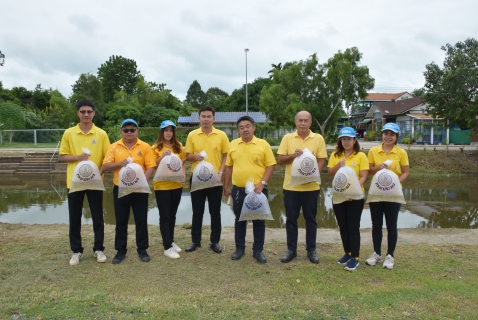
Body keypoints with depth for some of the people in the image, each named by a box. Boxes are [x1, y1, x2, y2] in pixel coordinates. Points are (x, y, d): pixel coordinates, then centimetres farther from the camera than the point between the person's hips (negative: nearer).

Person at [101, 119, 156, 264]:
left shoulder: (145, 147, 0)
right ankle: (121, 251, 21)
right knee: (121, 221, 9)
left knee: (141, 220, 6)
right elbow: (105, 166, 0)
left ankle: (142, 250, 19)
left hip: (139, 190, -1)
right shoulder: (114, 147, 4)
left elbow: (150, 166, -4)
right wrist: (119, 163, -18)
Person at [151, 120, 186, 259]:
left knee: (172, 215, 15)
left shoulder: (179, 146, 7)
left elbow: (182, 163, 12)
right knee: (164, 216, -1)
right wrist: (162, 156, -21)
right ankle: (167, 247, 4)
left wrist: (183, 174, -6)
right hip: (162, 186, -4)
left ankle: (171, 241, 29)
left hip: (176, 185, 4)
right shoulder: (156, 147, -3)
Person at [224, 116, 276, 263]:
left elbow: (271, 165, -4)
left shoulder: (263, 144, -4)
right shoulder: (233, 144, 5)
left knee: (259, 220, 7)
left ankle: (258, 250, 20)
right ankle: (239, 248, 26)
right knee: (239, 219, 12)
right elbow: (229, 166, 11)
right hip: (238, 189, 2)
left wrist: (262, 183, -14)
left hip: (258, 189, -2)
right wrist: (226, 186, 10)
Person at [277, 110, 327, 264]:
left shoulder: (318, 138, 1)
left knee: (310, 219, 10)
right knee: (291, 219, 8)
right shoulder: (287, 138, 2)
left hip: (311, 186, 0)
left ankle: (311, 250, 23)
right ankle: (291, 249, 22)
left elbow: (321, 160, -2)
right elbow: (281, 159, 1)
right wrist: (292, 155, -18)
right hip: (291, 186, 1)